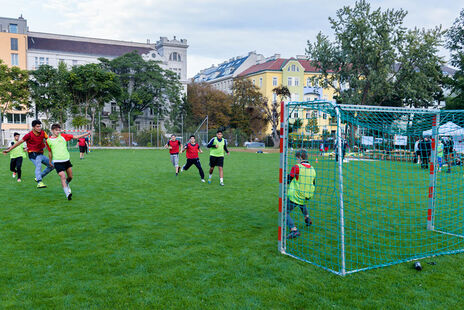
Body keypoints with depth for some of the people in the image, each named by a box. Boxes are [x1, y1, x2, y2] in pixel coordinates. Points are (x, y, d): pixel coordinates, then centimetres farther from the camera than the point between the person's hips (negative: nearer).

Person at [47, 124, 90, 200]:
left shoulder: (63, 136, 3)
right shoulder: (48, 140, 2)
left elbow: (75, 137, 2)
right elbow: (50, 152, 15)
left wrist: (86, 134, -6)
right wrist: (50, 161, 23)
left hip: (66, 160, 3)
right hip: (57, 161, -3)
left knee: (70, 177, 7)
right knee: (63, 177, -16)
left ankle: (66, 185, 40)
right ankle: (67, 194, -15)